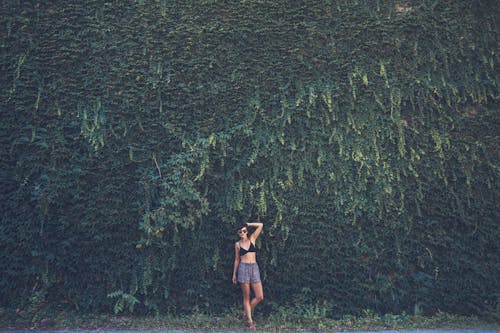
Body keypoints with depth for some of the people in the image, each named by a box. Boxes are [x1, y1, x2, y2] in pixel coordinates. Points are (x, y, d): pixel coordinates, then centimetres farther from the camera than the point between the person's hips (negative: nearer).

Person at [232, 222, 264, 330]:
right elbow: (237, 259, 13)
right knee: (246, 297, 0)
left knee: (260, 297, -2)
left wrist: (248, 224, 12)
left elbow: (260, 225, 6)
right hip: (243, 268, -2)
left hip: (254, 268, 2)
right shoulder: (237, 244, 8)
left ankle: (245, 312, 18)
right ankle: (250, 321, 8)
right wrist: (234, 274, 13)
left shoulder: (252, 239, 9)